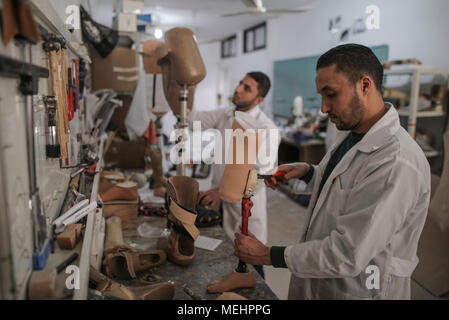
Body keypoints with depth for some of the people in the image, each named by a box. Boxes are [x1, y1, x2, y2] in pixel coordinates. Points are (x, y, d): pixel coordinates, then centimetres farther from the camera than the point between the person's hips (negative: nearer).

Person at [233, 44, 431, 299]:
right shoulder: (350, 133, -1)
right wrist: (307, 172, -5)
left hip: (356, 289, -8)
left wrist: (267, 255, -20)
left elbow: (348, 256, -29)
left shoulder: (397, 163, -30)